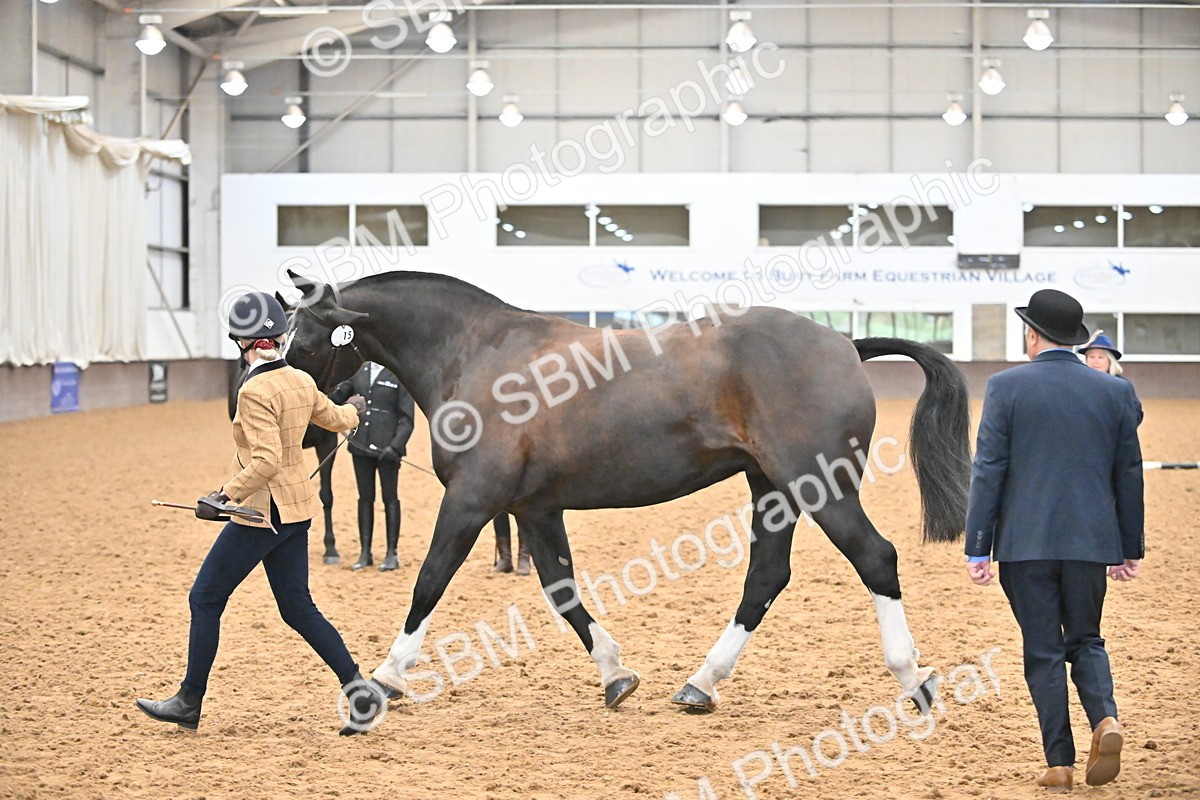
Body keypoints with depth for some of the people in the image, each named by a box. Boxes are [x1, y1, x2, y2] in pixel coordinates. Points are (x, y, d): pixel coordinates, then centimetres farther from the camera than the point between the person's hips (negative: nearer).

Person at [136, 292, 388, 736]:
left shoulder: (256, 391, -20)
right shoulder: (301, 382, 5)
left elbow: (266, 461, -27)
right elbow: (335, 419, 24)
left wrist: (225, 496, -24)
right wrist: (354, 409, 46)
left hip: (263, 510, -8)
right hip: (297, 508, 8)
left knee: (205, 599, 5)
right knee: (298, 609, 13)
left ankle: (189, 704, 12)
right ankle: (360, 690, 4)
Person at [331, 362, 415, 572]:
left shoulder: (400, 375, -8)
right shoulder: (363, 370, 9)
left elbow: (407, 418, -10)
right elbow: (343, 393, 26)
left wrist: (395, 446, -21)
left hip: (387, 447, -5)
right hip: (361, 444, 5)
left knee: (390, 498, 4)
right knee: (365, 497, 10)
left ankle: (391, 554, 11)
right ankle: (365, 553, 17)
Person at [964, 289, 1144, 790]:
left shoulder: (1006, 387, -5)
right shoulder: (1116, 392, 4)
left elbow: (987, 471, -7)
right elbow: (1129, 475, 9)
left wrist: (977, 548, -3)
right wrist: (1130, 549, 18)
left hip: (1025, 542, -3)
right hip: (1091, 542, 3)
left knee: (1044, 652, 6)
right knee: (1085, 640, 18)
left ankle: (1059, 763, 6)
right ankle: (1106, 719, -7)